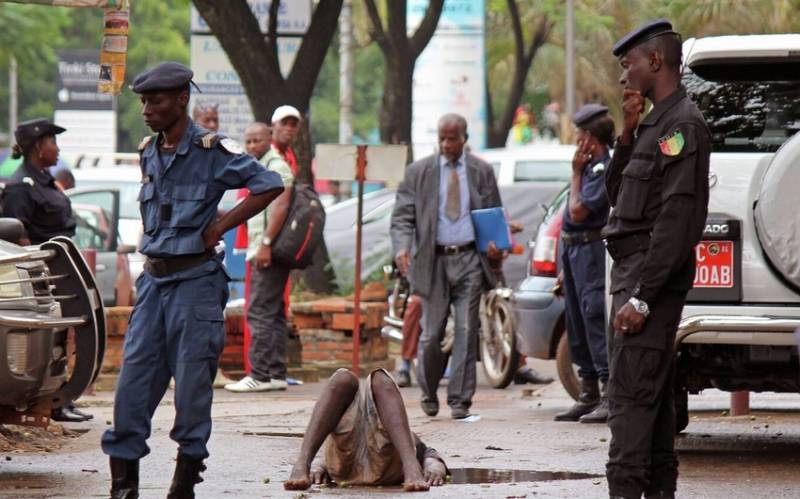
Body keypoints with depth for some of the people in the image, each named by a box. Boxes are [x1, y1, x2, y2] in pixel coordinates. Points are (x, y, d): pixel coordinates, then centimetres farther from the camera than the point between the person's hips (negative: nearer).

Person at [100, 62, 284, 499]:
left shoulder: (210, 150, -9)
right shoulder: (148, 152, 12)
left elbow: (270, 185, -15)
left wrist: (220, 226, -13)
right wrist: (151, 248, 14)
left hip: (195, 280, -6)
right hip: (153, 279, 6)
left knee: (192, 383, -2)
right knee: (133, 378, 0)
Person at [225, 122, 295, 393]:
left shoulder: (276, 166, -10)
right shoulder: (260, 168, 22)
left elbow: (281, 206, -21)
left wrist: (266, 243, -25)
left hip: (270, 252, -11)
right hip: (262, 251, 11)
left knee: (260, 313, -12)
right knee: (273, 314, 9)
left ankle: (261, 375, -14)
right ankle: (276, 374, 11)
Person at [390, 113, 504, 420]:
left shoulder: (482, 172, 10)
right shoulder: (418, 172, 6)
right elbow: (402, 216, 2)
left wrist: (497, 247, -6)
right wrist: (402, 247, -17)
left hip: (470, 260, 0)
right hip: (434, 260, 0)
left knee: (466, 331, -5)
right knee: (431, 334, 0)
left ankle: (460, 400, 0)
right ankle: (429, 394, 22)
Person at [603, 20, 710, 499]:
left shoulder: (683, 125, -14)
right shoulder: (657, 122, 18)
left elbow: (678, 218, -22)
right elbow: (618, 195, 23)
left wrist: (642, 295, -24)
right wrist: (628, 133, 8)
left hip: (654, 276, -10)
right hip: (635, 273, 10)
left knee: (631, 392, -15)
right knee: (653, 393, 13)